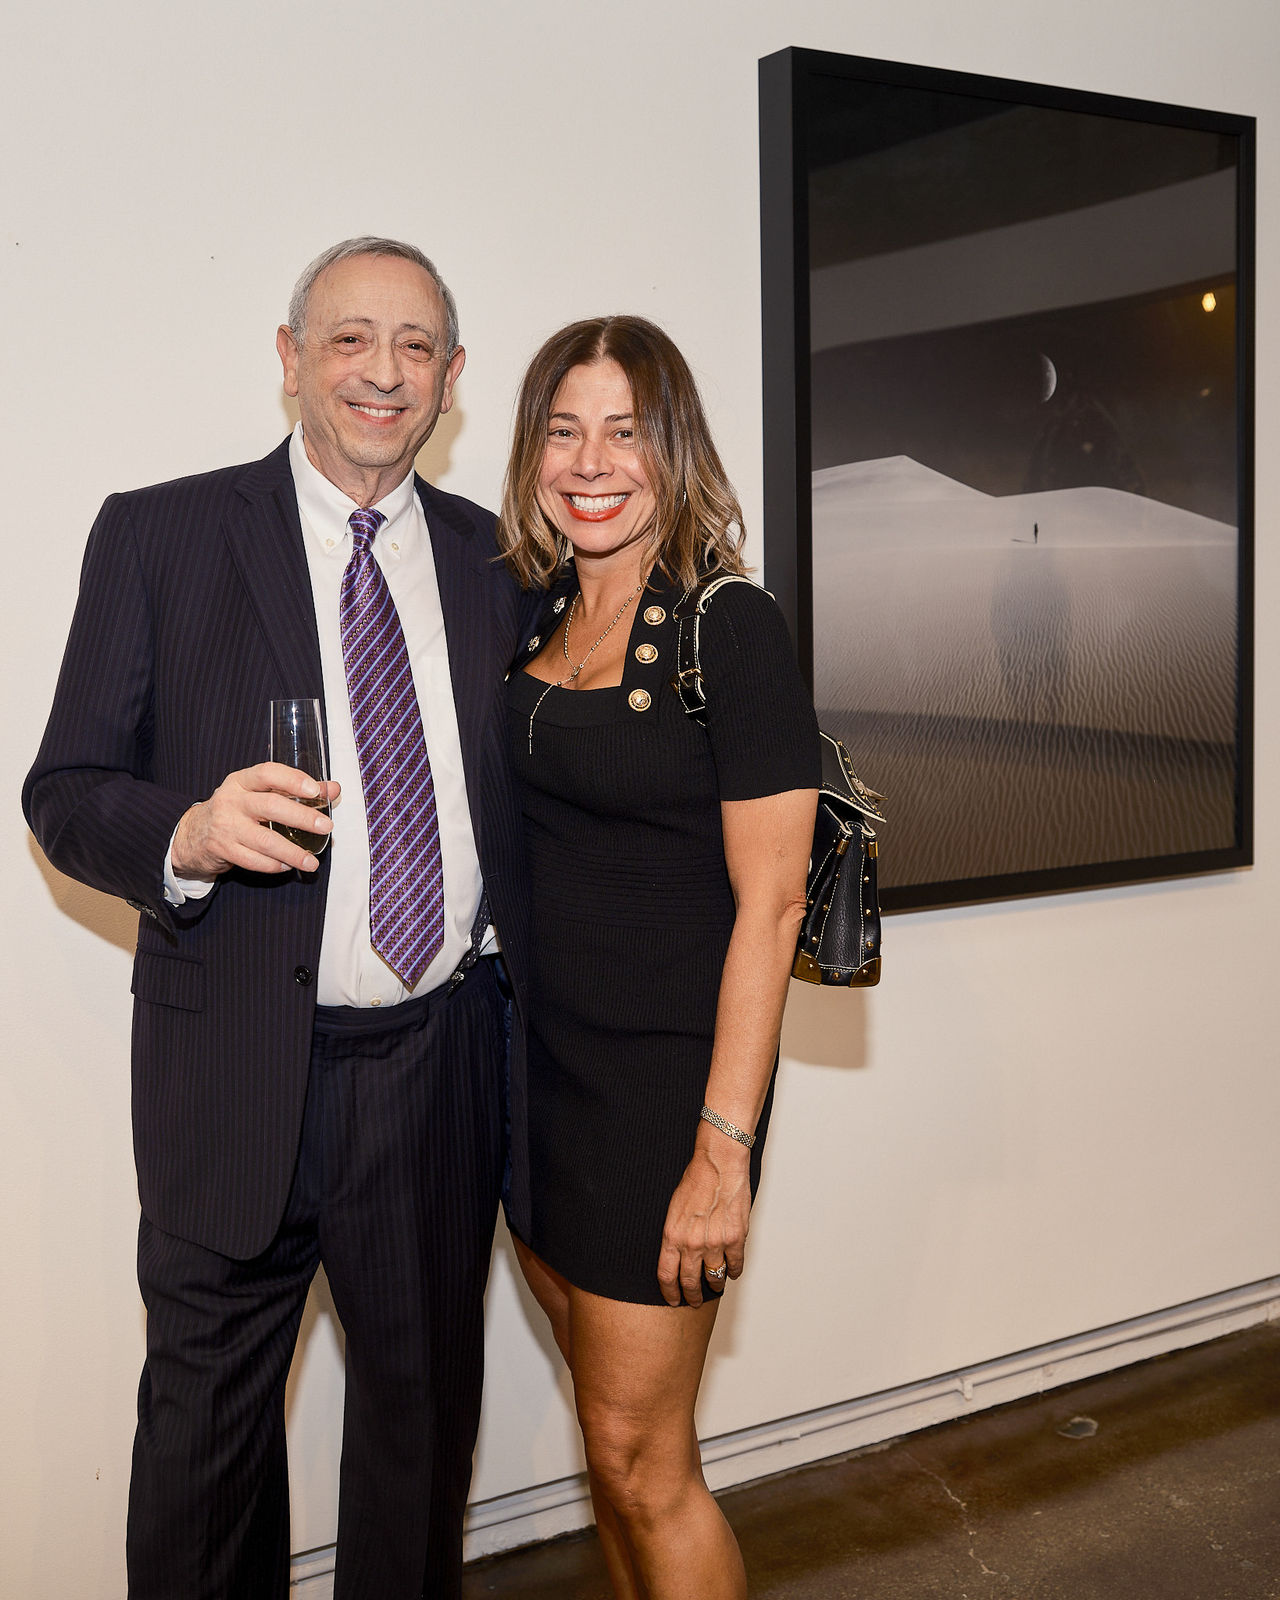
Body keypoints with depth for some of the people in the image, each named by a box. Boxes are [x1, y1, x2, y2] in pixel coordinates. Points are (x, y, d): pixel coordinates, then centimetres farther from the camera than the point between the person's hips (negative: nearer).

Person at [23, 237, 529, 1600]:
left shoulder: (493, 561, 7)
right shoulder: (157, 535, -3)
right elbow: (63, 791, -4)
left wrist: (531, 995, 5)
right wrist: (188, 835, -24)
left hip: (440, 1064, 3)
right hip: (240, 1070, -3)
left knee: (424, 1409, 18)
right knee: (206, 1422, 11)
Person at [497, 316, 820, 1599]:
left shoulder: (731, 628, -13)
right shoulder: (529, 614, 6)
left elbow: (768, 902, -15)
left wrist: (723, 1150, -18)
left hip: (664, 1077, -6)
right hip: (533, 1062, 6)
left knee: (640, 1456, 3)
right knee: (607, 1416, 18)